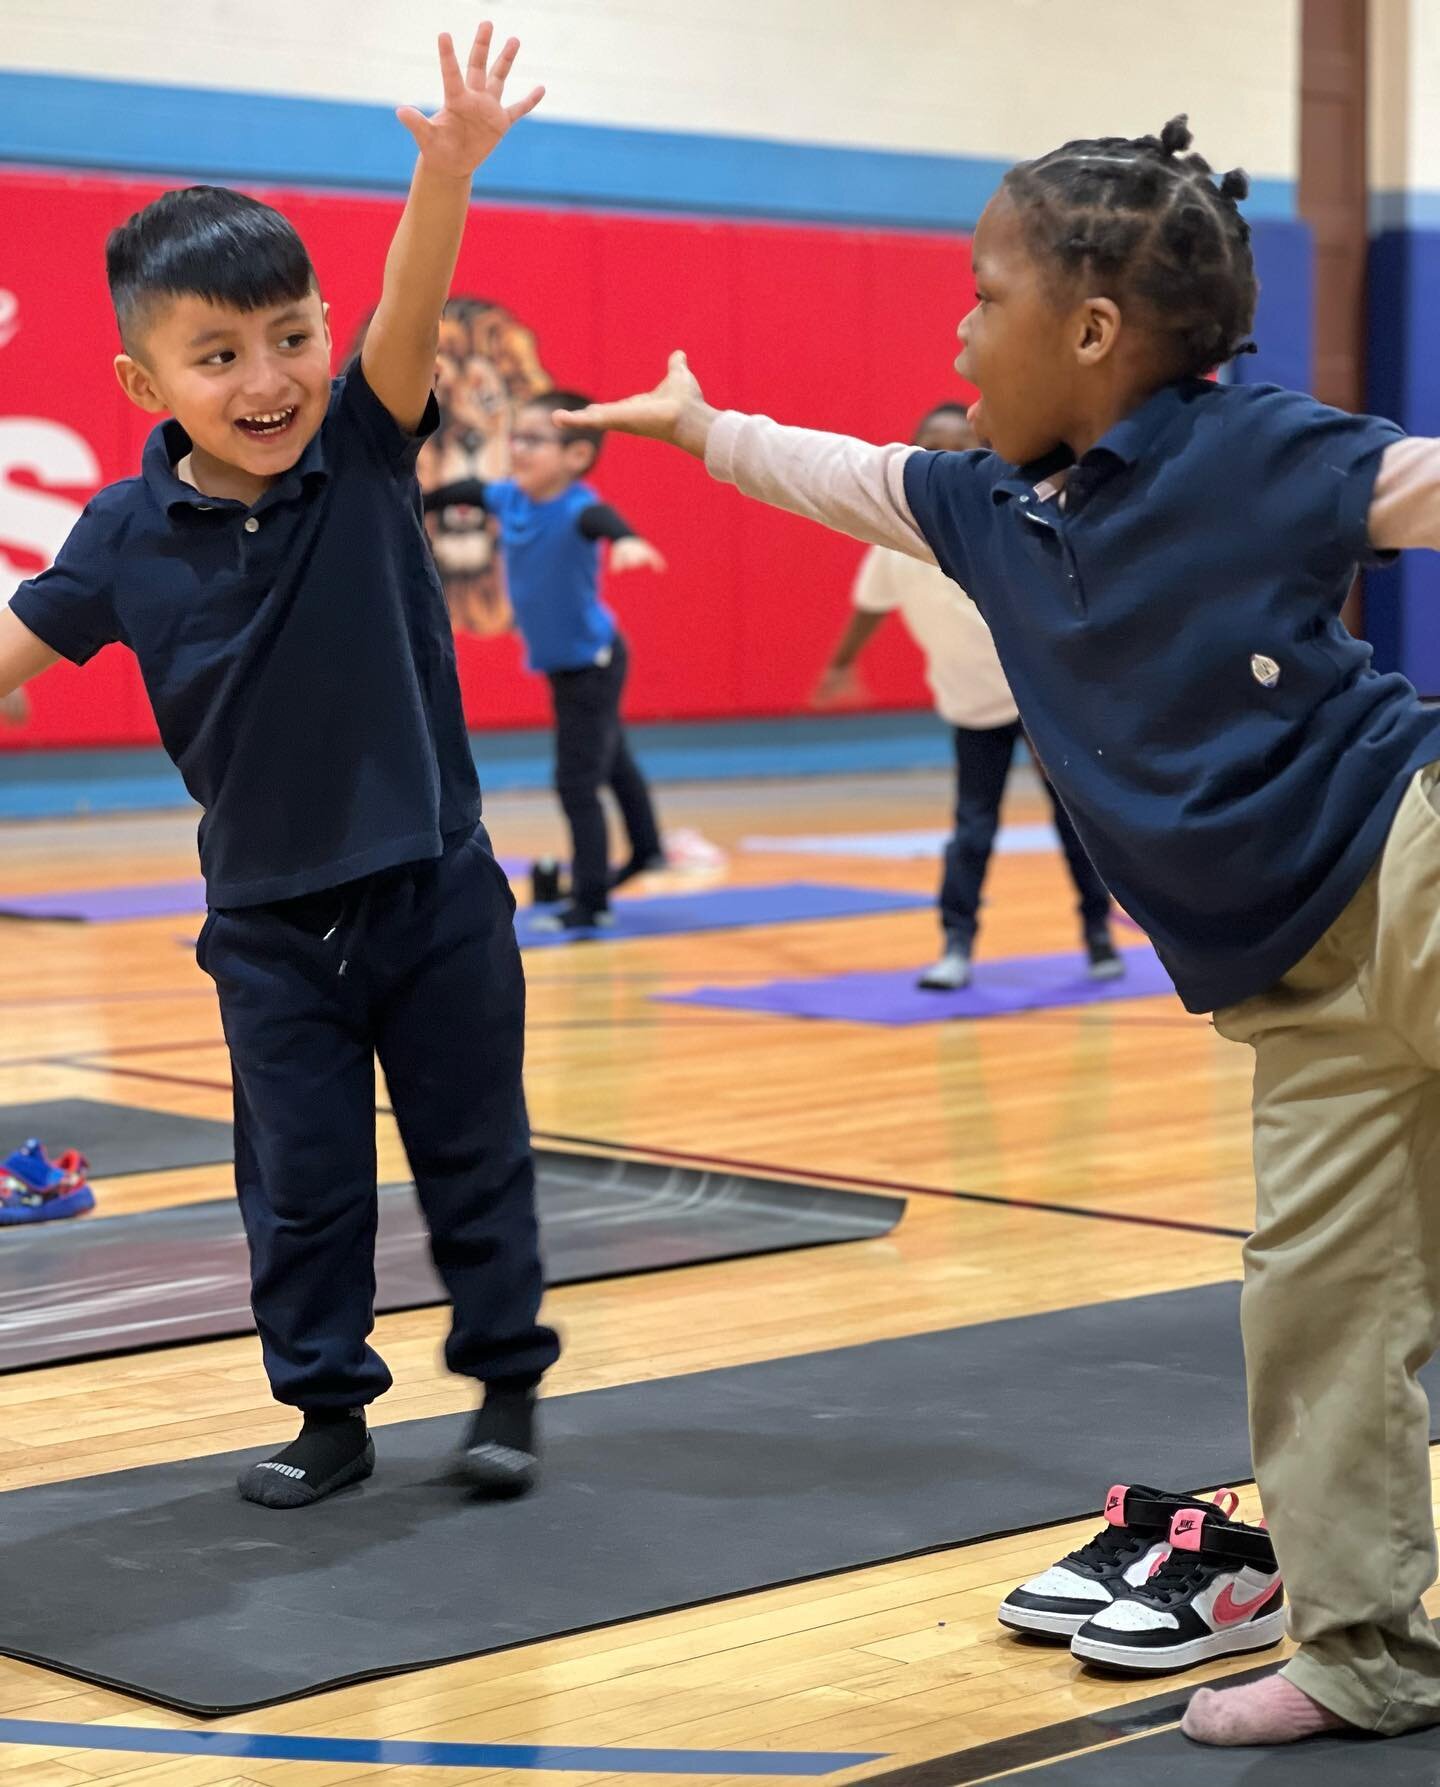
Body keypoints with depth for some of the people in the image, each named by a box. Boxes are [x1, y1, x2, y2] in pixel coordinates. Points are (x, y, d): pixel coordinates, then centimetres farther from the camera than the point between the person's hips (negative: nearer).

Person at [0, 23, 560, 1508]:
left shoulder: (362, 452, -11)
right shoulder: (130, 533, -8)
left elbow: (408, 312, -27)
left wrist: (447, 170, -43)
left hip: (434, 886, -1)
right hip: (270, 915, 1)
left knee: (473, 1151, 10)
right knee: (299, 1176, 9)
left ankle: (507, 1382, 26)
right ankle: (329, 1413, 24)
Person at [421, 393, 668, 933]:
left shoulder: (575, 507, -29)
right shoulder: (510, 496, -7)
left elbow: (601, 517, -53)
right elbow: (467, 490, 15)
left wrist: (627, 540, -75)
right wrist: (414, 507, 31)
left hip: (591, 662, -9)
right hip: (561, 665, 9)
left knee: (577, 782, -8)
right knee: (611, 759, 28)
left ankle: (590, 903, 0)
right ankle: (646, 850, 48)